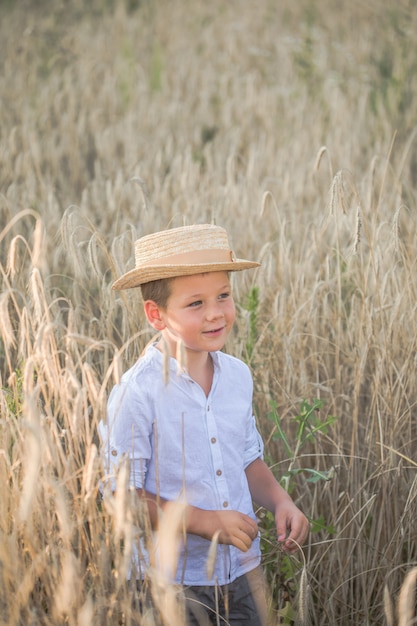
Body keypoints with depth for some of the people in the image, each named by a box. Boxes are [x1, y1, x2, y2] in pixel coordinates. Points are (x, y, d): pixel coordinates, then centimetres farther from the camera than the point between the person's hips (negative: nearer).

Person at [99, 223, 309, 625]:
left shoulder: (237, 376, 2)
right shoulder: (138, 393, -17)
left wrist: (280, 502, -2)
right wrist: (202, 520, -22)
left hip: (244, 571, 6)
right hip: (175, 581, -6)